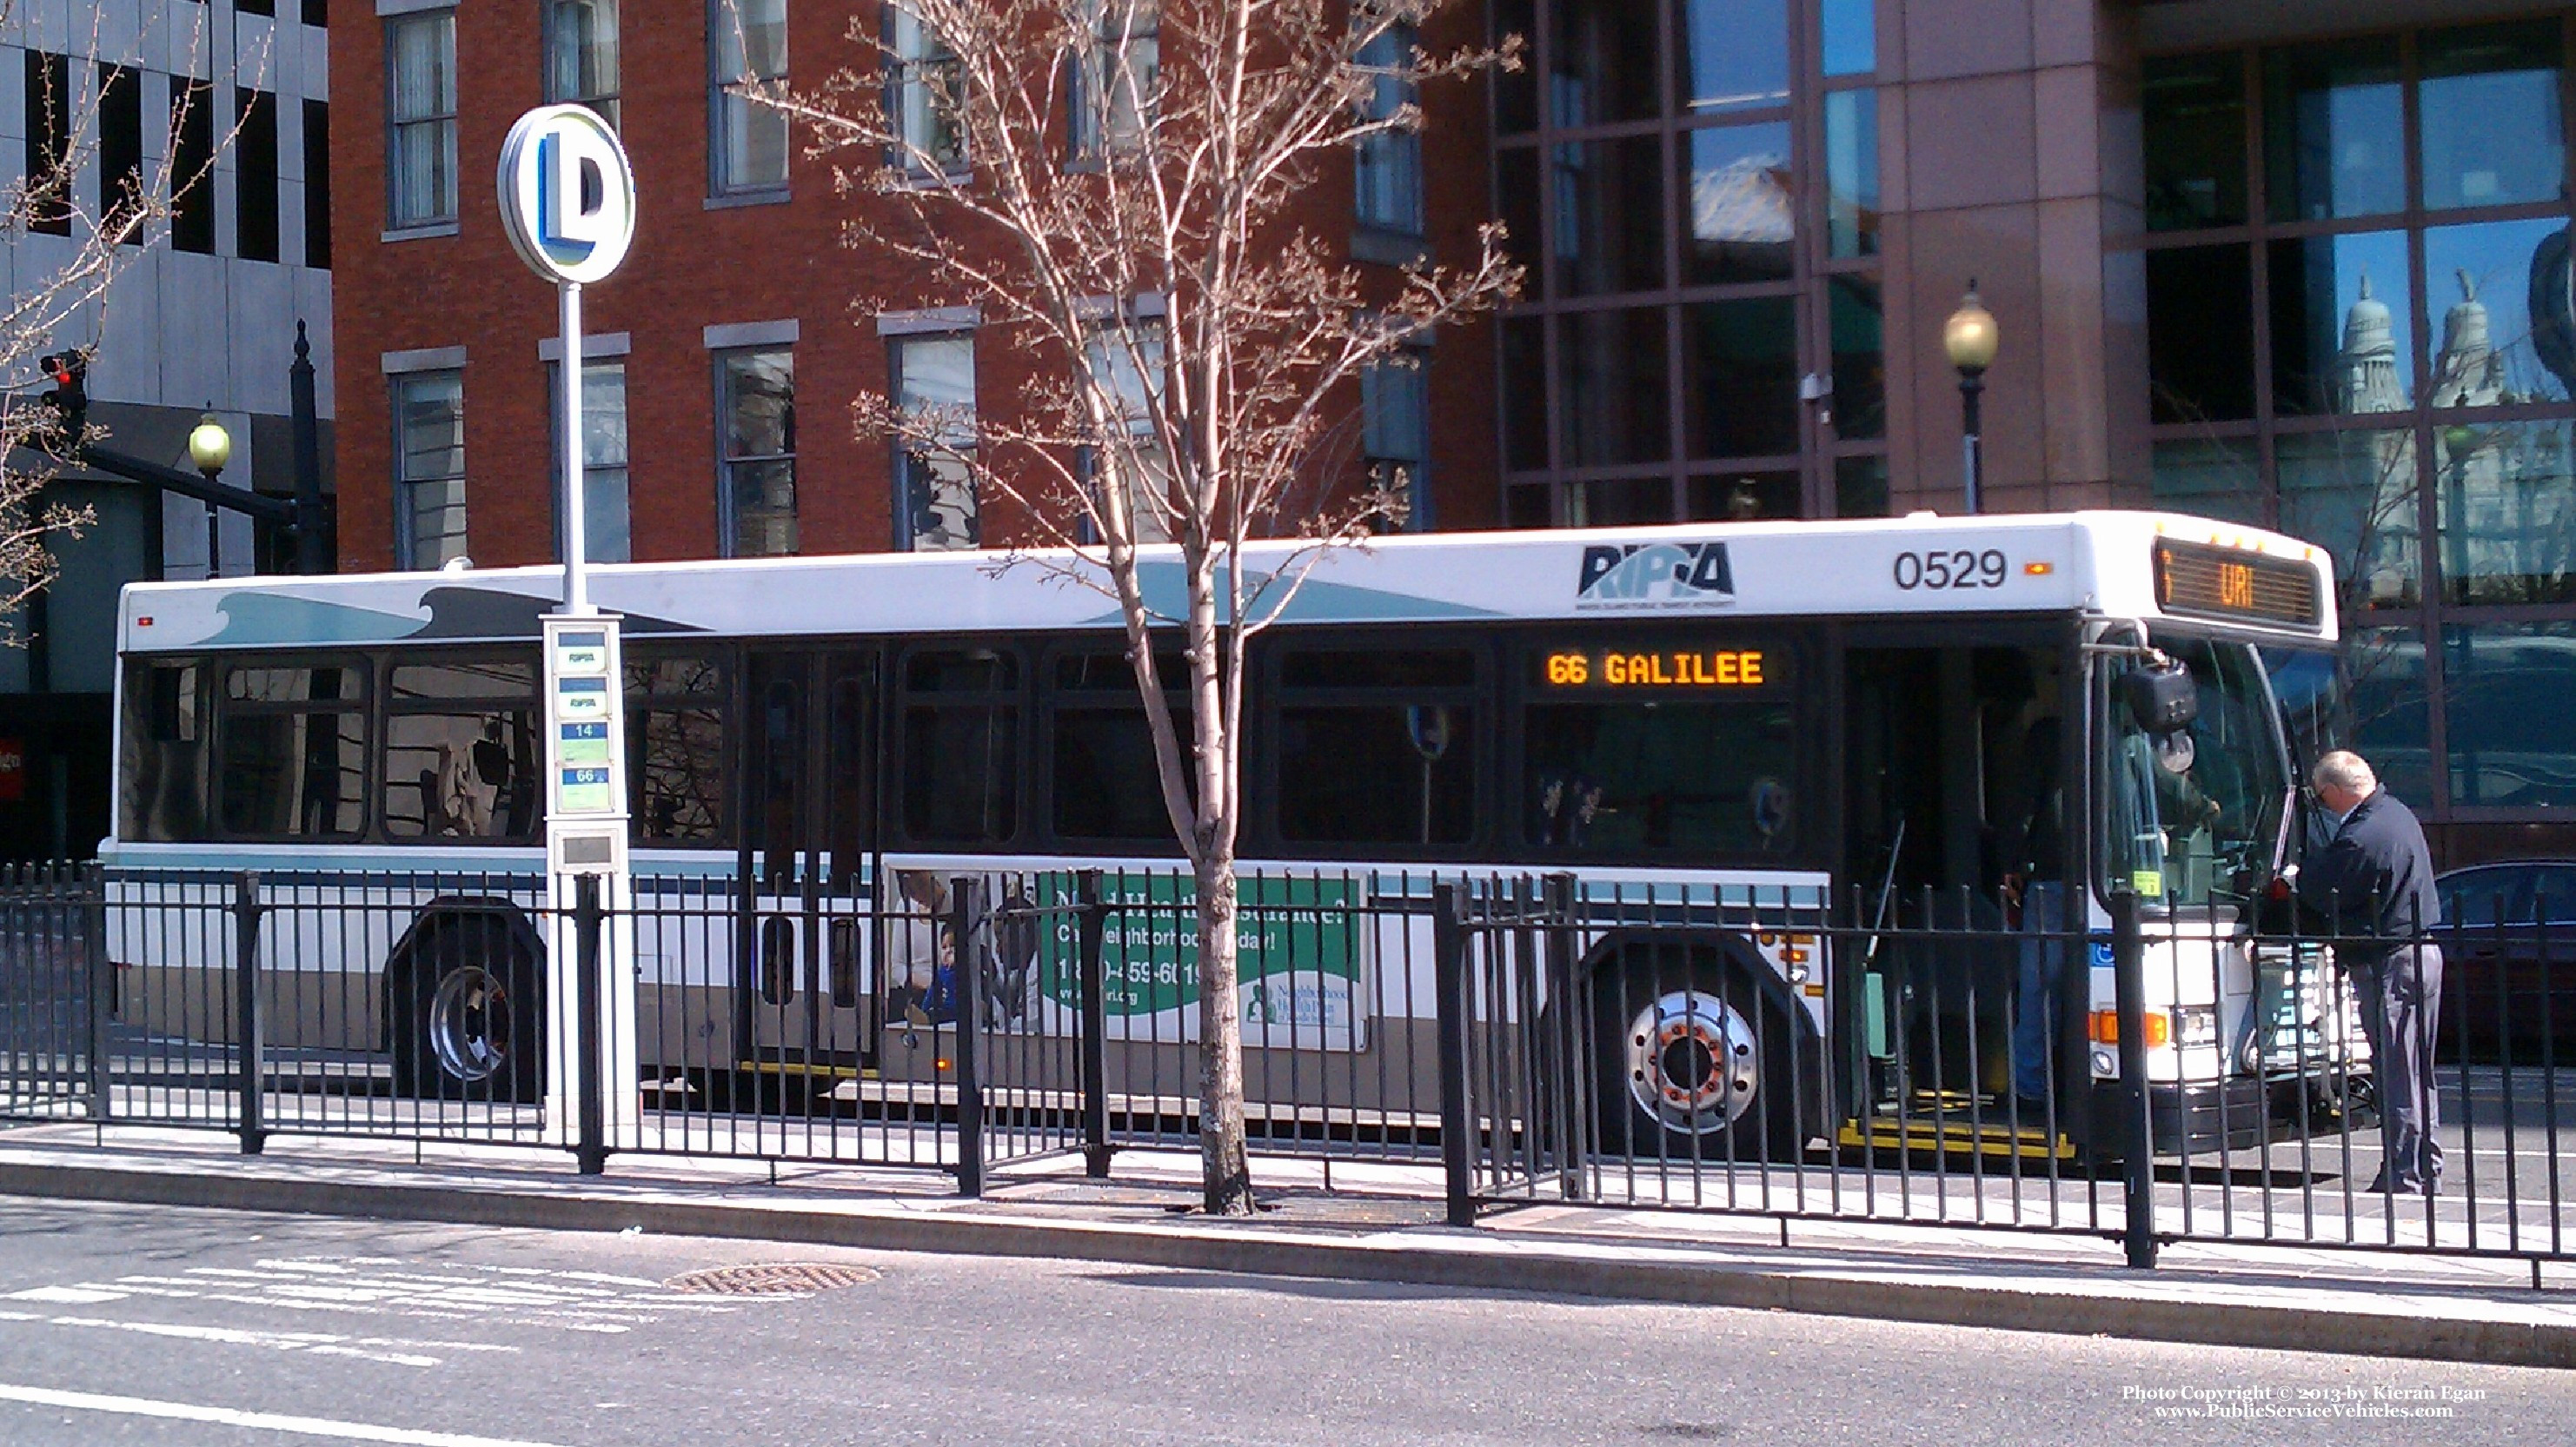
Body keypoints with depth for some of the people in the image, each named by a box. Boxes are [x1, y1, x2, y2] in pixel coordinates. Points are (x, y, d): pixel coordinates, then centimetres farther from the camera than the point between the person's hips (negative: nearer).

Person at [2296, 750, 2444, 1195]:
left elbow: (2317, 893, -14)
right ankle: (2427, 1173, 24)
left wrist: (2295, 876, 4)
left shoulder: (2360, 839, -23)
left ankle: (2402, 1179, 1)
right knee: (2418, 1073, 17)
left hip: (2389, 964, -10)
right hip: (2422, 953, 10)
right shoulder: (2400, 814, 9)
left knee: (2397, 1078, -4)